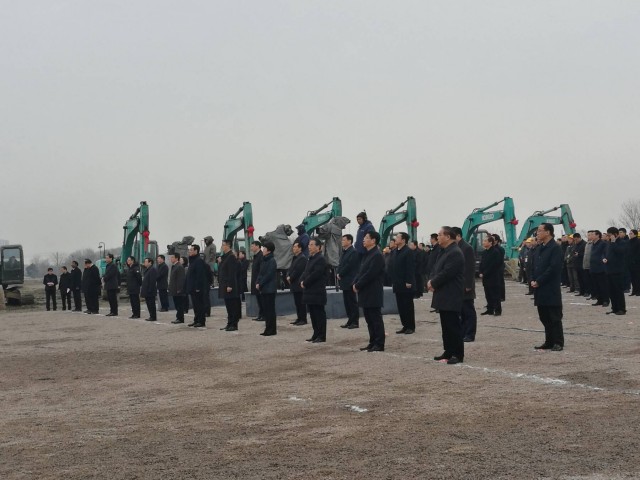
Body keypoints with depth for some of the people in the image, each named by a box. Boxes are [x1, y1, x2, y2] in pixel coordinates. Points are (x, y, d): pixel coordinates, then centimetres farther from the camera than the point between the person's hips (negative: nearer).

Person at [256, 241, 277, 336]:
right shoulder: (264, 260, 14)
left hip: (270, 289, -8)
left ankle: (271, 329, 1)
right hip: (264, 289, 8)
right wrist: (257, 282, -1)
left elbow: (268, 275, -17)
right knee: (265, 309, 10)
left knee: (270, 309, -4)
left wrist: (260, 284, -14)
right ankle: (268, 328, 16)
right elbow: (260, 273, 14)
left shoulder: (272, 261, -12)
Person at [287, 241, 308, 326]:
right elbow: (290, 269, 17)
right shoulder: (295, 258, 19)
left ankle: (303, 319, -3)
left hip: (299, 285, -9)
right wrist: (288, 276, -1)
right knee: (297, 303, 11)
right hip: (294, 285, 9)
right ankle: (299, 318, 16)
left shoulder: (302, 258, -12)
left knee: (301, 302, -6)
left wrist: (290, 278, -10)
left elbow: (297, 270, -18)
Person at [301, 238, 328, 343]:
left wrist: (305, 283, -13)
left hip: (317, 292, -9)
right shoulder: (311, 259, 18)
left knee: (319, 314, -4)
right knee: (313, 314, 12)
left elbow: (315, 274, -20)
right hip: (310, 292, 9)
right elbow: (305, 272, 18)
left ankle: (322, 336, 0)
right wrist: (302, 281, -2)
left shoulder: (321, 259, -12)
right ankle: (316, 334, 19)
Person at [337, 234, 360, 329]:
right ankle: (350, 320, 16)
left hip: (350, 281, -9)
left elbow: (349, 266, -19)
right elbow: (341, 264, 16)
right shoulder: (344, 252, 16)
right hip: (344, 281, 9)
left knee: (352, 301, -4)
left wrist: (340, 274, -11)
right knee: (347, 302, 11)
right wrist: (339, 273, 0)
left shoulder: (353, 252, -13)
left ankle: (355, 322, 1)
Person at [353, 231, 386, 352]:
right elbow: (361, 271, 16)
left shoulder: (377, 255, -15)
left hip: (373, 293, -10)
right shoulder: (367, 254, 15)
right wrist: (355, 283, 1)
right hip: (366, 293, 10)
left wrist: (358, 285, -15)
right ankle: (373, 343, 20)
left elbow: (370, 274, -20)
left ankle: (379, 344, 1)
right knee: (369, 319, 13)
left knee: (376, 318, -4)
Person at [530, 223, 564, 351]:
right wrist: (533, 280, 2)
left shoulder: (555, 248, -11)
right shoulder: (540, 248, 15)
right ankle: (549, 341, 18)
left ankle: (558, 342, 4)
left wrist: (538, 281, -15)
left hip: (551, 289, -8)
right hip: (540, 289, 8)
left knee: (555, 317, -2)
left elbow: (553, 268, -17)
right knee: (544, 317, 11)